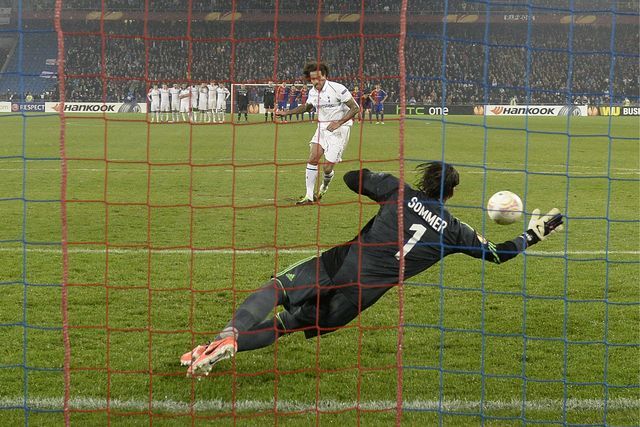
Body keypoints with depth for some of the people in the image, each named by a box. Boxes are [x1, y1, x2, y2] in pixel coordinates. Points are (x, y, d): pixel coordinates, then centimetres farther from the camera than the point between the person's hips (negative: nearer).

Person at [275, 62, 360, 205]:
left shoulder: (338, 89, -19)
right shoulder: (312, 92, 2)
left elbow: (355, 108, -17)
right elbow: (306, 107, 25)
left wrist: (339, 123, -26)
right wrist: (287, 112, 20)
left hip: (339, 129, -6)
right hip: (322, 127, 6)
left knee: (327, 167, -8)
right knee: (312, 159, -7)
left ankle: (326, 182, 28)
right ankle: (309, 196, 1)